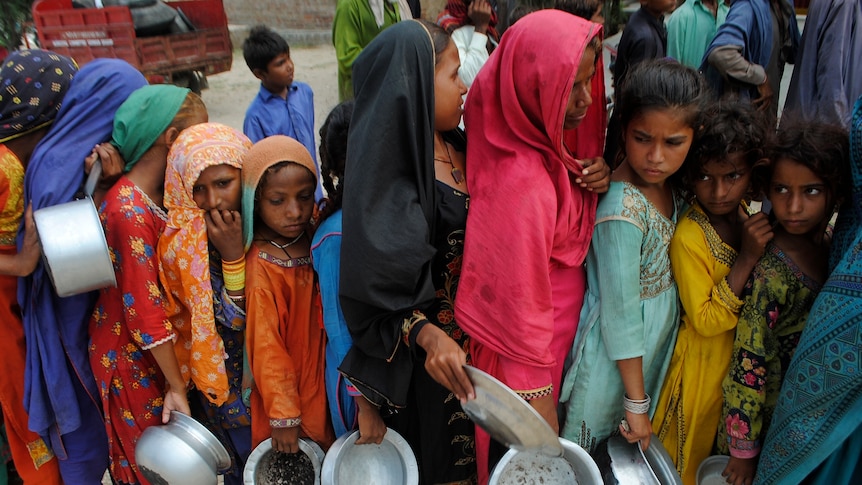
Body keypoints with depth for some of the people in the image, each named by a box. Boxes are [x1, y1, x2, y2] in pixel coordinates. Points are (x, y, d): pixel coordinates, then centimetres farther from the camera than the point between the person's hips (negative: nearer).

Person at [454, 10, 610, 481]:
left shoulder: (534, 142, -8)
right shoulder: (523, 182, -35)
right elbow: (520, 302, -29)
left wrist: (593, 179, -13)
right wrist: (539, 399, -18)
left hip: (555, 329, 8)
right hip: (529, 353, -8)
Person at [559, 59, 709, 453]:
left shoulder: (670, 183, -7)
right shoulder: (622, 211, -30)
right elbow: (621, 316, -23)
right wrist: (636, 402, -14)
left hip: (659, 336, 7)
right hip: (616, 356, -7)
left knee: (632, 453, 27)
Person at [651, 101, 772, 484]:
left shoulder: (752, 216, -5)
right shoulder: (688, 238, -27)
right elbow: (705, 321, -25)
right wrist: (747, 258, -31)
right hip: (705, 363, -6)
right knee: (690, 454, 15)